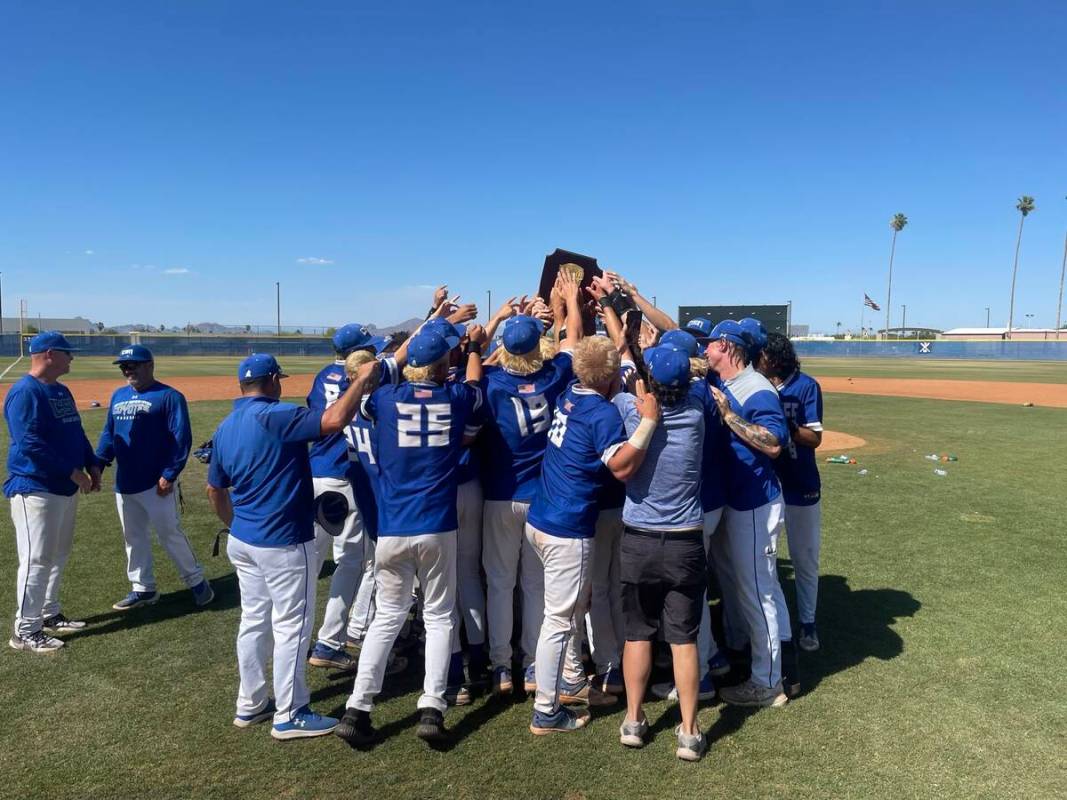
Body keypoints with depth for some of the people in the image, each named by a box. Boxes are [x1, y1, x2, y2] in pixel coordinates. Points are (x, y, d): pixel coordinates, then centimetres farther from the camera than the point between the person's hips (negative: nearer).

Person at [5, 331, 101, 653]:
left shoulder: (62, 391, 13)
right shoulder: (24, 392, -16)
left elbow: (76, 433, 20)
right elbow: (30, 443, -23)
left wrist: (92, 465, 6)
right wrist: (73, 471, -21)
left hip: (66, 488, 9)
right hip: (36, 490, -9)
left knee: (59, 556, 17)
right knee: (37, 560, -4)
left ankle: (50, 614, 30)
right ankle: (25, 631, 6)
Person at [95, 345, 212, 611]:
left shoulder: (169, 396, -9)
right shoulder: (118, 396, 14)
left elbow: (182, 438, -14)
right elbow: (108, 434, 17)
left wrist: (169, 475, -19)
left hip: (156, 484, -7)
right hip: (124, 484, 7)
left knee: (170, 534, -2)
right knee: (133, 538, 14)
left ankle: (196, 581, 13)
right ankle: (143, 589, 27)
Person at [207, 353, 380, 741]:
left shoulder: (224, 428, 8)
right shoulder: (275, 416, -20)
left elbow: (215, 489, 17)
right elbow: (334, 419, -34)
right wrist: (362, 380, -21)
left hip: (242, 542, 9)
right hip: (283, 544, -9)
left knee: (254, 621, 18)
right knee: (292, 626, 3)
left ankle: (250, 704, 30)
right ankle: (289, 716, 13)